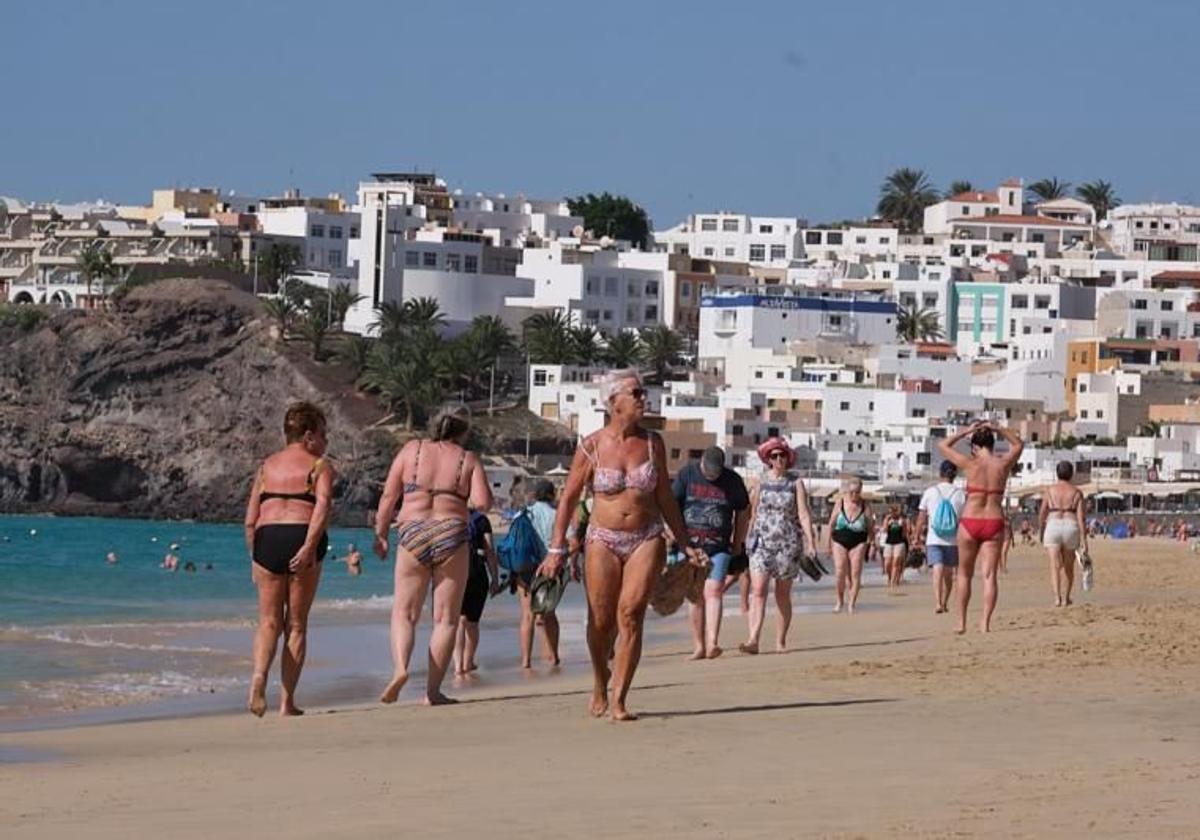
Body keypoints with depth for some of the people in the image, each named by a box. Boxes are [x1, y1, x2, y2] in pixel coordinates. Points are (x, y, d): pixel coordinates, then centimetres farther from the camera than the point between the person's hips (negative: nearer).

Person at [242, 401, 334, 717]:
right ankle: (287, 701, 6)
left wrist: (254, 559, 19)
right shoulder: (320, 466, 5)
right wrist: (309, 547, -21)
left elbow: (250, 519, 12)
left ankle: (259, 675, -23)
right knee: (296, 624, 7)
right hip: (301, 537, -3)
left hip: (267, 539, 3)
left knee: (269, 621, 7)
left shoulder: (267, 466, 17)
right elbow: (323, 505, -14)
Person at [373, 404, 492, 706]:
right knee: (446, 618, 7)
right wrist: (467, 493, 14)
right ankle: (432, 690, 3)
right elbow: (483, 502, -7)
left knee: (404, 613, 9)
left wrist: (380, 534, 13)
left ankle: (400, 666, -18)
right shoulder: (469, 460, 4)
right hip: (451, 536, -1)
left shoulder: (412, 449, 7)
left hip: (413, 536, 1)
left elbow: (389, 496, 5)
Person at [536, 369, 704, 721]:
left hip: (647, 539, 1)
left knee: (630, 614, -14)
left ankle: (618, 699, -11)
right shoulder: (592, 447, -3)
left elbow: (665, 498, 13)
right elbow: (569, 497, 2)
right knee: (601, 622, 1)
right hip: (603, 540, -1)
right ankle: (599, 687, 29)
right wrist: (556, 549, -3)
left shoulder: (652, 443, 5)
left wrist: (686, 544, 14)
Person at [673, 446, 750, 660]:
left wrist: (738, 543, 13)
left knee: (713, 591, -15)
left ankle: (712, 643, -23)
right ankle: (698, 646, 9)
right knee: (695, 595, 3)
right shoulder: (687, 475, 1)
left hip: (719, 547, -1)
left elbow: (743, 512, 14)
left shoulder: (733, 481, 3)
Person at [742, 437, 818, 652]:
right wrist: (746, 541, 14)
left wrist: (810, 542, -11)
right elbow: (753, 513, 13)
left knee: (783, 595, 6)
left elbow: (803, 514, -2)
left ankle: (781, 641, 17)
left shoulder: (795, 484, 4)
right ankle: (753, 640, -23)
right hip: (762, 542, 0)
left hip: (788, 543, 0)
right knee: (758, 591, -14)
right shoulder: (761, 483, 7)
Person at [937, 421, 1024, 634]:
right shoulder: (1003, 464, 0)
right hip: (994, 523, 1)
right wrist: (997, 429, 14)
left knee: (964, 574, 13)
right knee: (989, 575, 1)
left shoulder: (970, 464, -6)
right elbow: (1018, 444, 22)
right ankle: (985, 622, -8)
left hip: (970, 522, -1)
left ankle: (962, 622, 14)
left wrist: (966, 431, 11)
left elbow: (943, 445, 9)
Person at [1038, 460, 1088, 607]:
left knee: (1055, 566, -8)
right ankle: (1066, 598, 27)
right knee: (1068, 566, 18)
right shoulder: (1076, 492, 4)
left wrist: (1041, 531, 23)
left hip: (1052, 526, -1)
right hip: (1071, 527, 1)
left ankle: (1057, 598, -25)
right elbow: (1080, 517, -3)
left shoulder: (1050, 491, 5)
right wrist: (1084, 540, -3)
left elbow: (1042, 514, 6)